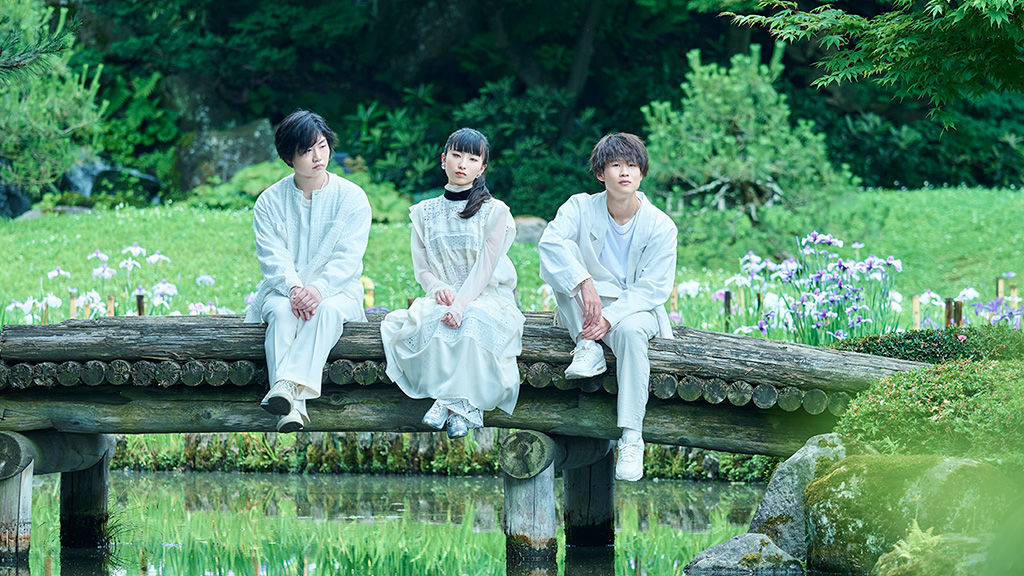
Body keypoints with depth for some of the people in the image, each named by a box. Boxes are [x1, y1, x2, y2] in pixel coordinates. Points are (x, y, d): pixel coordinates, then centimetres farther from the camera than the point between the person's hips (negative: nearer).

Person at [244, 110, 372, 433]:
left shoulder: (352, 198, 2)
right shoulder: (270, 202, 6)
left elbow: (348, 258, -8)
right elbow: (273, 257, -5)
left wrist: (318, 288, -27)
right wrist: (293, 288, -27)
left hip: (337, 290, -1)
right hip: (283, 289, 1)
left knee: (328, 310, -37)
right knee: (282, 311, -35)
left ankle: (289, 384, -57)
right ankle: (292, 409, -52)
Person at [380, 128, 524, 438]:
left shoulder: (495, 212, 3)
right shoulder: (425, 213, 13)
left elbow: (485, 267, -7)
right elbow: (421, 269, 9)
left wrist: (461, 304, -24)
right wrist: (437, 287, -16)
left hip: (486, 296, -2)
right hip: (441, 297, 3)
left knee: (473, 322, -38)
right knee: (427, 322, -33)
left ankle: (452, 402, -32)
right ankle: (466, 407, -34)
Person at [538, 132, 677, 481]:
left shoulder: (660, 226, -8)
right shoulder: (581, 208, -7)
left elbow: (654, 289, -11)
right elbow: (551, 241, -26)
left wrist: (610, 317, -26)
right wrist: (584, 284, -41)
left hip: (635, 308, -2)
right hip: (585, 308, 2)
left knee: (630, 331, -38)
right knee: (556, 264, -24)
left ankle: (631, 438, -36)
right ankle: (588, 348, -24)